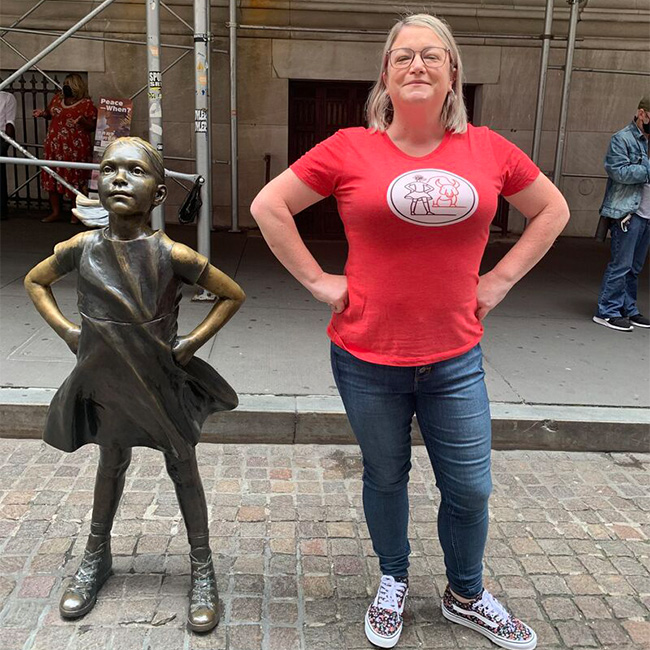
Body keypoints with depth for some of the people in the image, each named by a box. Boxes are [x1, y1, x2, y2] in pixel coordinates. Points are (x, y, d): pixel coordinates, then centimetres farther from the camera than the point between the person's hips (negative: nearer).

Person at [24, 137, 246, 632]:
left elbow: (233, 295, -7)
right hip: (106, 380, 3)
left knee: (183, 467, 9)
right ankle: (96, 558, 41)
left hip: (163, 379, -3)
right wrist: (67, 331, -1)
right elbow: (35, 281, 9)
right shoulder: (82, 248, -11)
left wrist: (193, 342, -11)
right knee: (112, 462, 20)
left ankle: (202, 571, 24)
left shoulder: (172, 255, -20)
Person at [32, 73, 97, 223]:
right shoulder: (57, 98, 11)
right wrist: (43, 113, 5)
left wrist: (83, 121, -25)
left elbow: (93, 127, -6)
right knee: (52, 178, 6)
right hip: (54, 146, 6)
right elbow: (50, 113, 26)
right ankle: (55, 212, 16)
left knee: (75, 178, -1)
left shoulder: (87, 104, -5)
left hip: (76, 148, -5)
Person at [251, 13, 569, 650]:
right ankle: (393, 582, 43)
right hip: (368, 359, -1)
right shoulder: (349, 150, -6)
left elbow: (551, 209, 14)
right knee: (385, 477, 17)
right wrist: (318, 281, -5)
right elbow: (268, 205, 0)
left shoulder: (487, 149, 0)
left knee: (469, 488, 11)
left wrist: (499, 279, 4)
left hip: (455, 360, 2)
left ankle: (466, 596, 40)